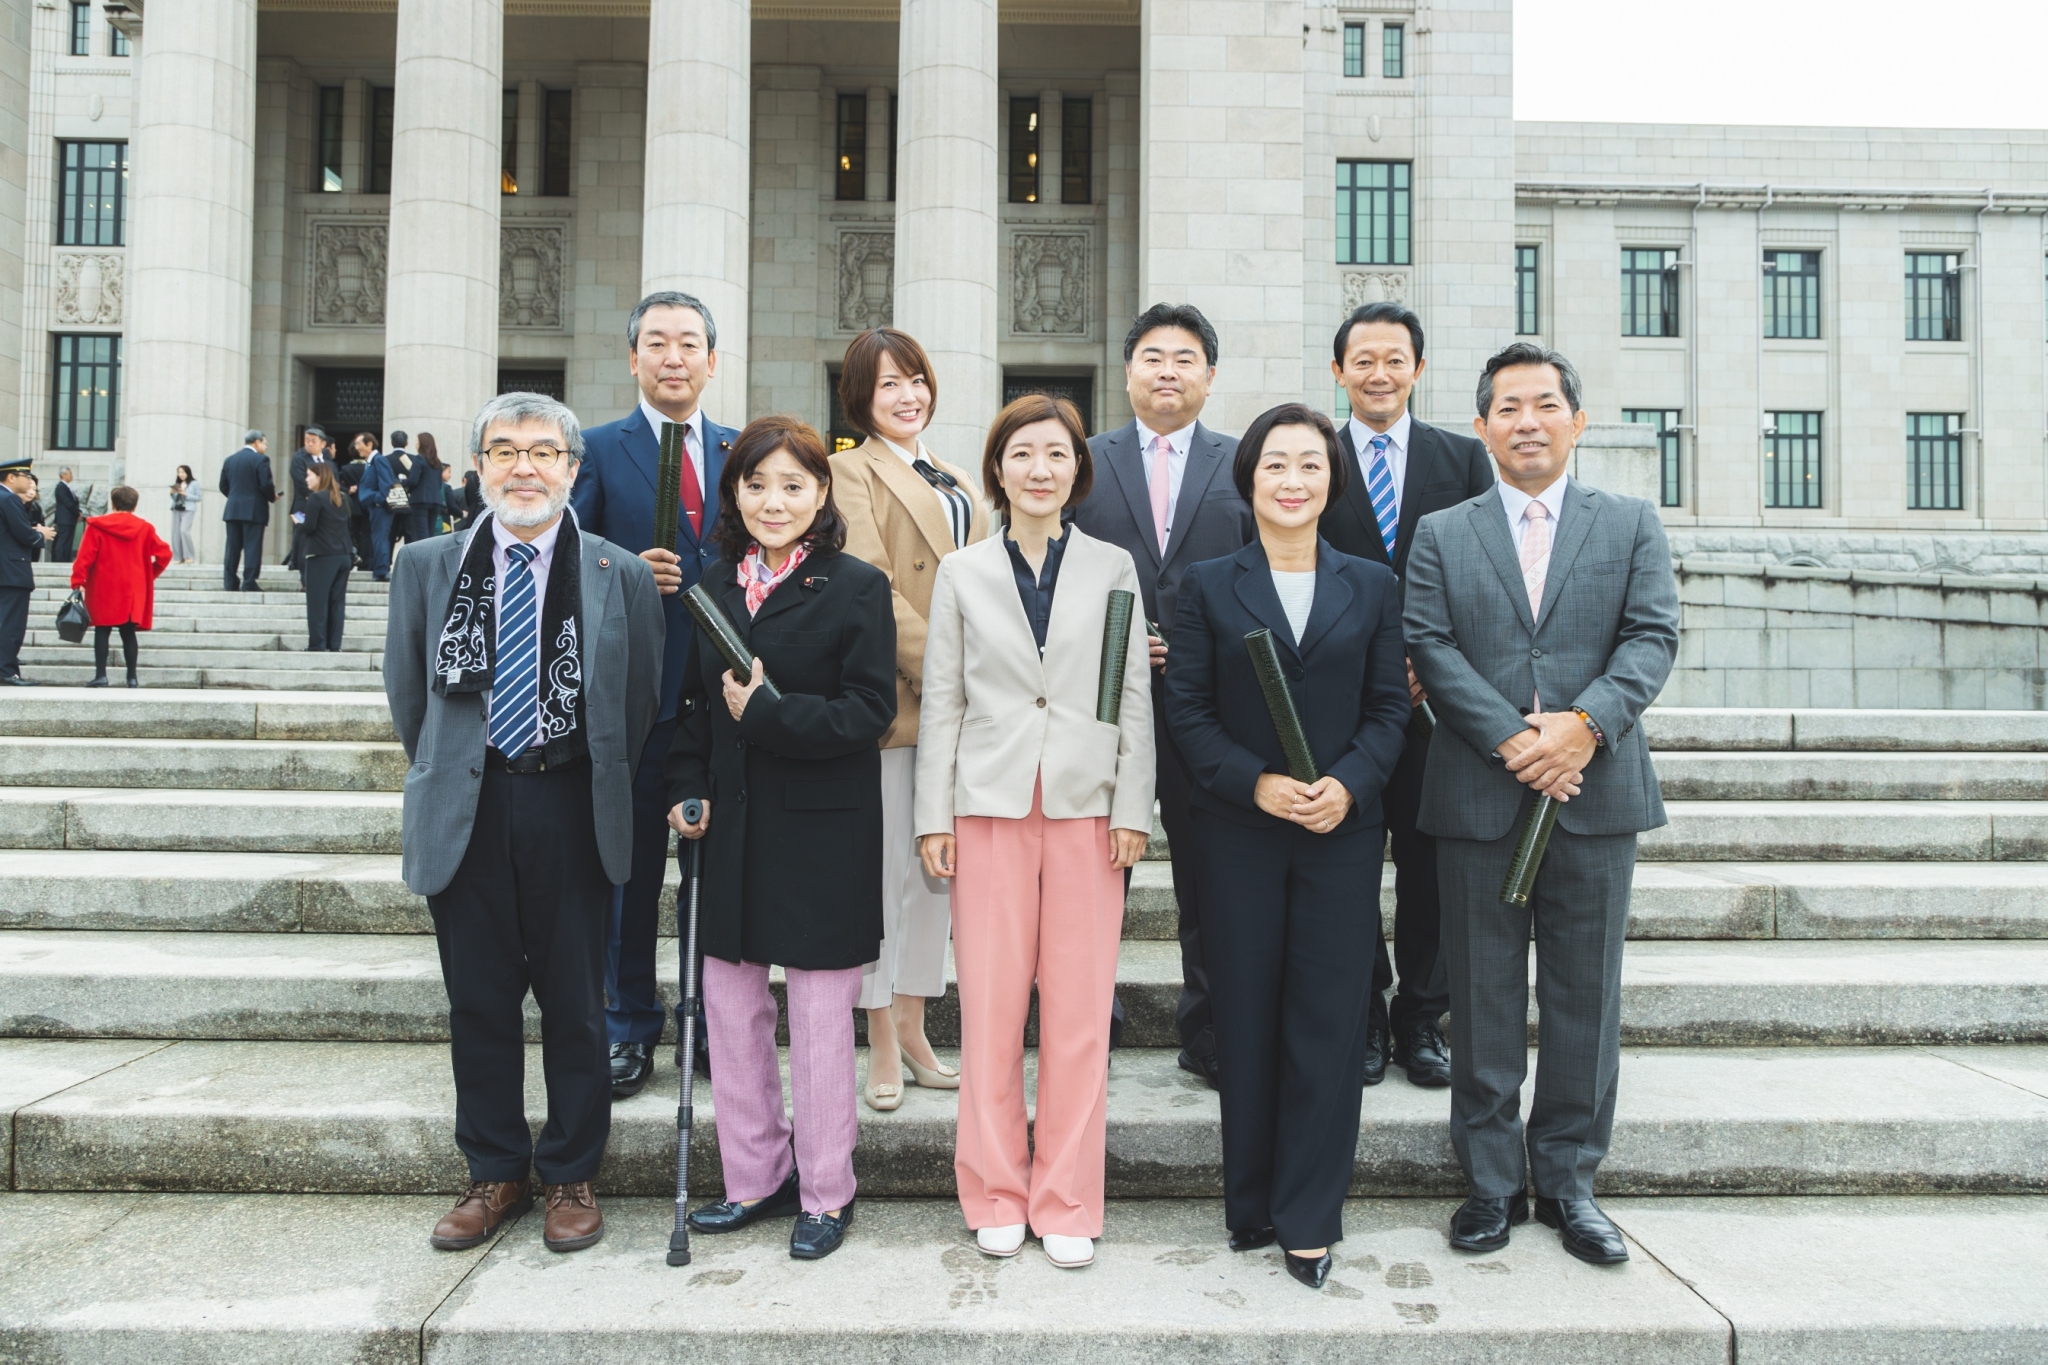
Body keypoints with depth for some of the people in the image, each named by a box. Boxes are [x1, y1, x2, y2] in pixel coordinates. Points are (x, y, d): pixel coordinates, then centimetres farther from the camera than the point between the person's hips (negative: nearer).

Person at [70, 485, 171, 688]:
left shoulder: (97, 526, -3)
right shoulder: (144, 528, 2)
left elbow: (85, 556, -8)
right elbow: (164, 553, -3)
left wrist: (78, 581, -5)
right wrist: (151, 574, 10)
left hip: (104, 589, -2)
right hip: (133, 590, 2)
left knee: (102, 631, 3)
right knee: (128, 633, 6)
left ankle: (100, 675, -3)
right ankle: (132, 677, 4)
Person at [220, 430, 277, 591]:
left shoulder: (229, 460, 12)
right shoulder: (260, 459, -7)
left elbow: (223, 486, 11)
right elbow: (266, 484, -15)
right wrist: (273, 497, 3)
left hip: (232, 510, 6)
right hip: (253, 510, -6)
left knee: (233, 547, 7)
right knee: (252, 547, -4)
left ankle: (230, 583, 6)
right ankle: (249, 583, -7)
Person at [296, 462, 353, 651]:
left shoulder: (316, 498, -10)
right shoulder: (341, 499, 12)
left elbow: (309, 527, -14)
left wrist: (298, 522, 6)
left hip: (322, 556, -7)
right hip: (343, 555, 7)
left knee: (318, 602, -1)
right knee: (337, 602, 7)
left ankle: (318, 645, -1)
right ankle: (334, 645, 7)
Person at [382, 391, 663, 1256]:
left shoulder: (621, 578, -1)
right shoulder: (427, 568, 5)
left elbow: (637, 707, 5)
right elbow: (409, 697, 13)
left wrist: (599, 790, 7)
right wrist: (449, 778, 12)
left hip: (572, 811, -2)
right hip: (465, 815, 2)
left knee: (574, 1004, 7)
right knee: (478, 1003, 10)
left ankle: (569, 1178, 23)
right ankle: (495, 1175, 27)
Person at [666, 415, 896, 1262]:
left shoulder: (856, 588, -7)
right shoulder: (715, 588, 10)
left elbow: (871, 709, -13)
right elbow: (695, 706, 15)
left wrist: (769, 712, -21)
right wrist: (687, 791, 2)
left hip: (821, 832, -5)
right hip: (733, 829, 6)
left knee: (820, 1017, 4)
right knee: (730, 1007, 13)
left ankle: (825, 1192, 21)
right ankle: (755, 1178, 30)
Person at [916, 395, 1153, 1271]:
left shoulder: (1113, 567, 8)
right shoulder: (962, 573, 8)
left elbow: (1134, 698, 6)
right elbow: (940, 700, 7)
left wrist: (1133, 808, -1)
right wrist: (934, 816, 2)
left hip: (1086, 806, 0)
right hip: (990, 805, 0)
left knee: (1080, 1009, 2)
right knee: (990, 1005, 3)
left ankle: (1067, 1203, 16)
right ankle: (996, 1196, 19)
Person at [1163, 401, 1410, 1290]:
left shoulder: (1373, 587, 9)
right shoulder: (1209, 585, 5)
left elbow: (1389, 708, 4)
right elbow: (1187, 710, 0)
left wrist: (1348, 785, -14)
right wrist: (1256, 783, -15)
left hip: (1344, 831, 1)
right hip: (1238, 832, 0)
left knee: (1328, 1020, 2)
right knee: (1246, 1018, 6)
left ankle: (1309, 1217, 15)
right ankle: (1250, 1205, 22)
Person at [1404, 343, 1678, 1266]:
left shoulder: (1632, 525, 11)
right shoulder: (1440, 535, 8)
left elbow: (1653, 637, -1)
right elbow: (1431, 649, -3)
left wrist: (1586, 722, -18)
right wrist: (1510, 740, -15)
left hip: (1596, 794, 1)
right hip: (1477, 800, 0)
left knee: (1585, 996, 8)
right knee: (1483, 998, 6)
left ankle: (1569, 1181, 22)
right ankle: (1493, 1182, 19)